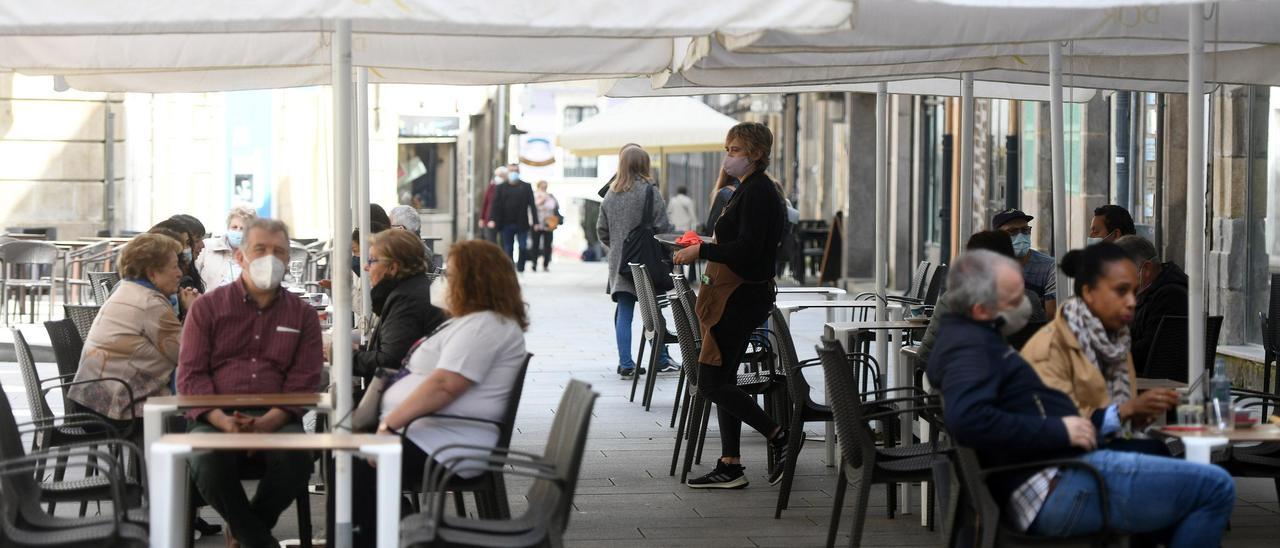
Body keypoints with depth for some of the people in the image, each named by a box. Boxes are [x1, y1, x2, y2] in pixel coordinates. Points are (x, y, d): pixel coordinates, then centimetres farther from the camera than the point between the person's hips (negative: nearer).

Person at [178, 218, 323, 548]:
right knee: (208, 462, -35)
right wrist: (223, 421, -15)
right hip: (215, 419, -1)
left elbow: (304, 381, 5)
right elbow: (191, 374, 4)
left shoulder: (302, 314, 15)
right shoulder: (208, 307, 14)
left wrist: (268, 422, -16)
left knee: (297, 459, -32)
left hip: (276, 420, 1)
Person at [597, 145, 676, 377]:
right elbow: (661, 226, -11)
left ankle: (625, 363, 1)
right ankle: (662, 360, 14)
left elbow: (601, 230, 8)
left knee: (623, 314, 4)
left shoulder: (611, 194, 5)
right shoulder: (650, 191, -9)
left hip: (619, 262, 3)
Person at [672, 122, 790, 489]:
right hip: (738, 295, 11)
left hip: (743, 297, -11)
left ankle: (779, 435, -3)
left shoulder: (757, 192, -15)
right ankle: (730, 466, 14)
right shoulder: (750, 189, 17)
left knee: (711, 382, -9)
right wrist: (704, 248, 16)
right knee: (722, 381, 11)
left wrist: (701, 250, -17)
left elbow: (748, 249, -24)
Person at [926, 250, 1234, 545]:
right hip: (1059, 487, -12)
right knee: (1215, 488, -11)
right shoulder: (968, 347, -14)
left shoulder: (972, 339, 19)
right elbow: (967, 420, -32)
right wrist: (1060, 430, -23)